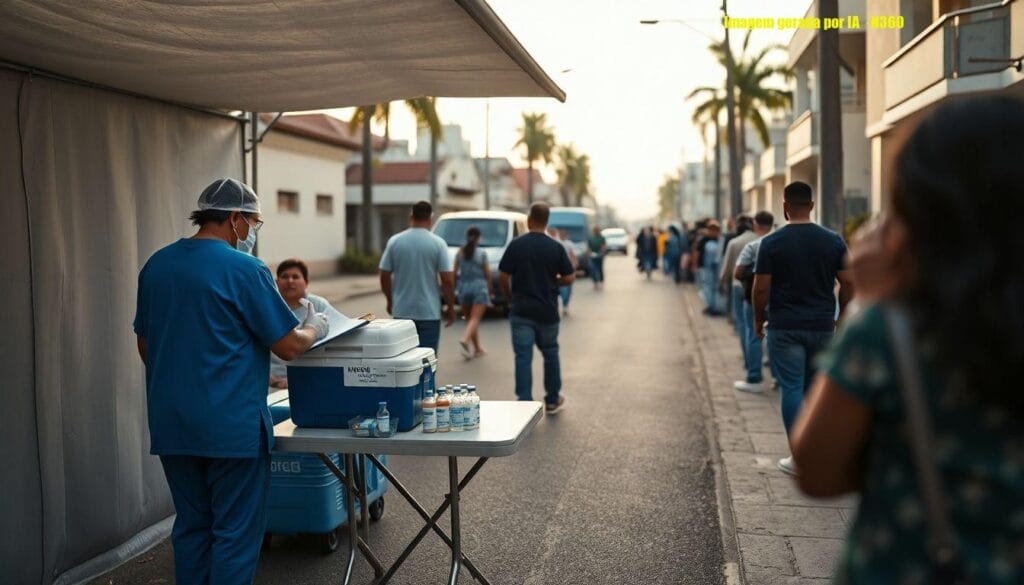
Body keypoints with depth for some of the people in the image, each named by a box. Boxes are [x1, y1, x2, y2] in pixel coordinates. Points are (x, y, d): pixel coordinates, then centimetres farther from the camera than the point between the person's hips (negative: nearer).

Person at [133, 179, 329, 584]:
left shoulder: (156, 265, 8)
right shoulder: (245, 270, -13)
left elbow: (144, 345, 16)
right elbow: (289, 347, -10)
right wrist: (315, 327, 10)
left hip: (170, 423, 7)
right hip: (231, 424, -7)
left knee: (191, 526, 16)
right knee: (236, 533, 4)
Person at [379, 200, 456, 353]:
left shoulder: (394, 241, 0)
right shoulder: (438, 243, -7)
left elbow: (384, 276, 3)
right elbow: (447, 280, -9)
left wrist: (390, 300, 18)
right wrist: (450, 307, 3)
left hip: (401, 311, 3)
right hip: (429, 312, -2)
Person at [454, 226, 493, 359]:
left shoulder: (460, 252, 5)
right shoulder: (482, 253, -3)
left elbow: (455, 272, 6)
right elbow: (487, 273, 0)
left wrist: (455, 287, 18)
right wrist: (490, 289, 12)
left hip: (463, 288, 4)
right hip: (479, 287, -4)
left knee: (470, 318, 14)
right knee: (475, 318, -10)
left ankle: (477, 348, 20)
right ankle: (465, 340, -34)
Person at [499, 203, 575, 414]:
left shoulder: (516, 245, -7)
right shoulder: (556, 248, -4)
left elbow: (504, 277, -5)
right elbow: (569, 278, -2)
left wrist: (510, 296, 13)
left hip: (521, 311, -1)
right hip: (547, 312, 2)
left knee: (523, 357, 0)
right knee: (550, 354, 17)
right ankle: (552, 400, 28)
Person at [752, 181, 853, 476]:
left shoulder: (771, 242, -7)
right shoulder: (833, 241, 1)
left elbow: (761, 288, -8)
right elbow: (847, 283, 2)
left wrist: (759, 319, 6)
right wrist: (841, 316, 15)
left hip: (784, 327, -3)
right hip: (822, 325, 3)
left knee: (792, 388, 1)